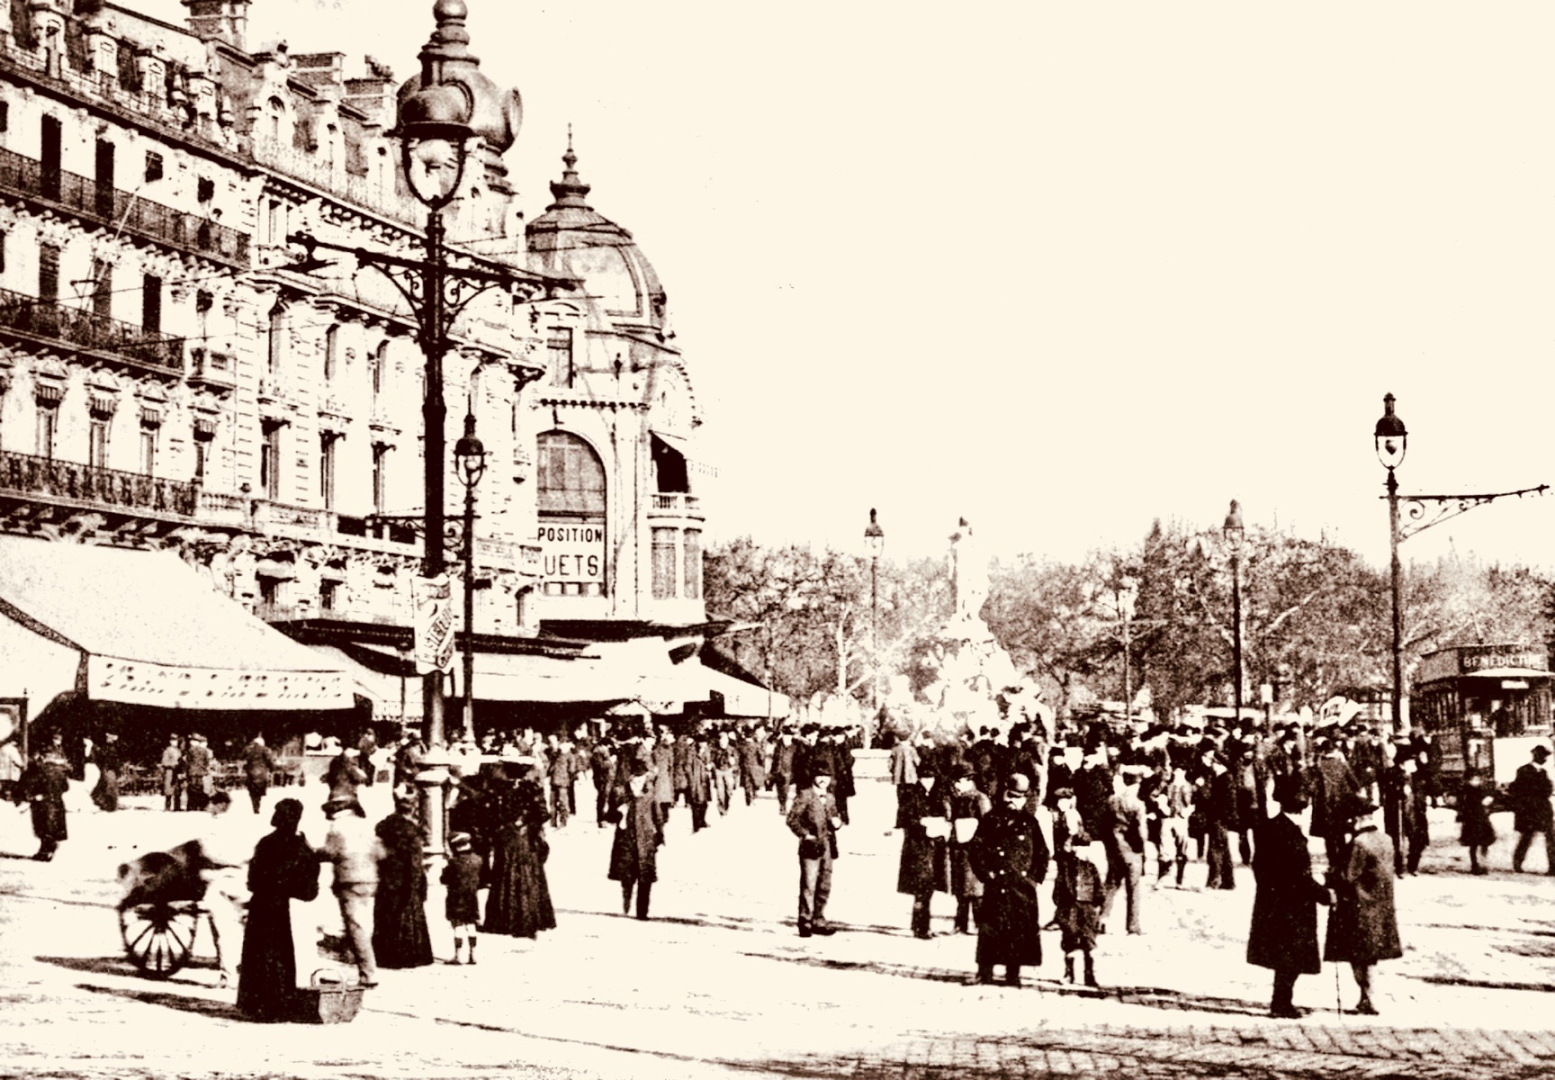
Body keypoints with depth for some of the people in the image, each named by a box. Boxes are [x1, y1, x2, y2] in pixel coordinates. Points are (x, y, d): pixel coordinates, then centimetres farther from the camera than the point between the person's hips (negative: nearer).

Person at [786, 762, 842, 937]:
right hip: (811, 846, -6)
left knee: (825, 886, 9)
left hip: (827, 847, 6)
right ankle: (805, 921, -1)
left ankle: (818, 920, 18)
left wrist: (837, 822, 3)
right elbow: (792, 819, -7)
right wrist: (805, 834, -14)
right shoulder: (804, 796, -3)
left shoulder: (830, 798, 16)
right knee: (808, 885, -7)